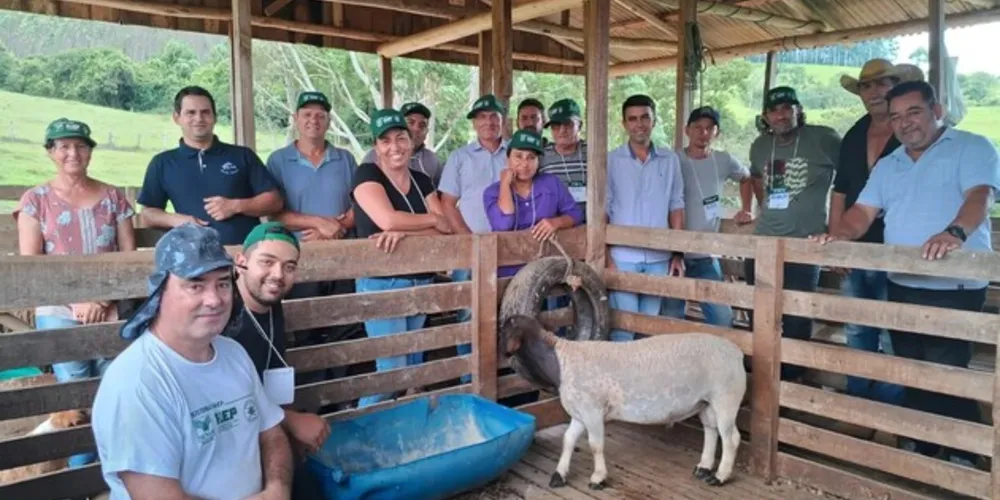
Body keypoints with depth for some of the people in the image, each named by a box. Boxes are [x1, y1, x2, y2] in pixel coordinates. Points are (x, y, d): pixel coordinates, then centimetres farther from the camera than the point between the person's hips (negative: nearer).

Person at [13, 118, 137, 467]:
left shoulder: (113, 197, 8)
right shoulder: (35, 200, 4)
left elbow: (129, 255, 5)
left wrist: (104, 300, -8)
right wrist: (76, 300, -11)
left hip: (111, 310, 1)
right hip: (59, 314, -1)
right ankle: (81, 473, 16)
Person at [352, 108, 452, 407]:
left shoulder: (421, 181, 10)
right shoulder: (367, 174, -7)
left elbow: (445, 229, -2)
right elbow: (387, 219, -23)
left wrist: (404, 232, -21)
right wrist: (431, 219, -8)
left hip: (421, 283, 6)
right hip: (382, 283, -6)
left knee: (414, 365, 14)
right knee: (392, 369, -7)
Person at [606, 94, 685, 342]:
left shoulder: (670, 160, 6)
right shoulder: (611, 160, -1)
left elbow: (676, 207, 8)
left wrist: (678, 253, 4)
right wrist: (605, 256, -7)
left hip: (659, 257, 2)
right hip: (622, 257, -2)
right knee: (623, 325, 0)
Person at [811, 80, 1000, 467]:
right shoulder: (887, 166, 16)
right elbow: (863, 212, 9)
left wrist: (955, 232, -39)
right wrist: (839, 234, -12)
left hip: (955, 288, -6)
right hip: (901, 286, 6)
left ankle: (964, 455, 9)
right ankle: (919, 446, 28)